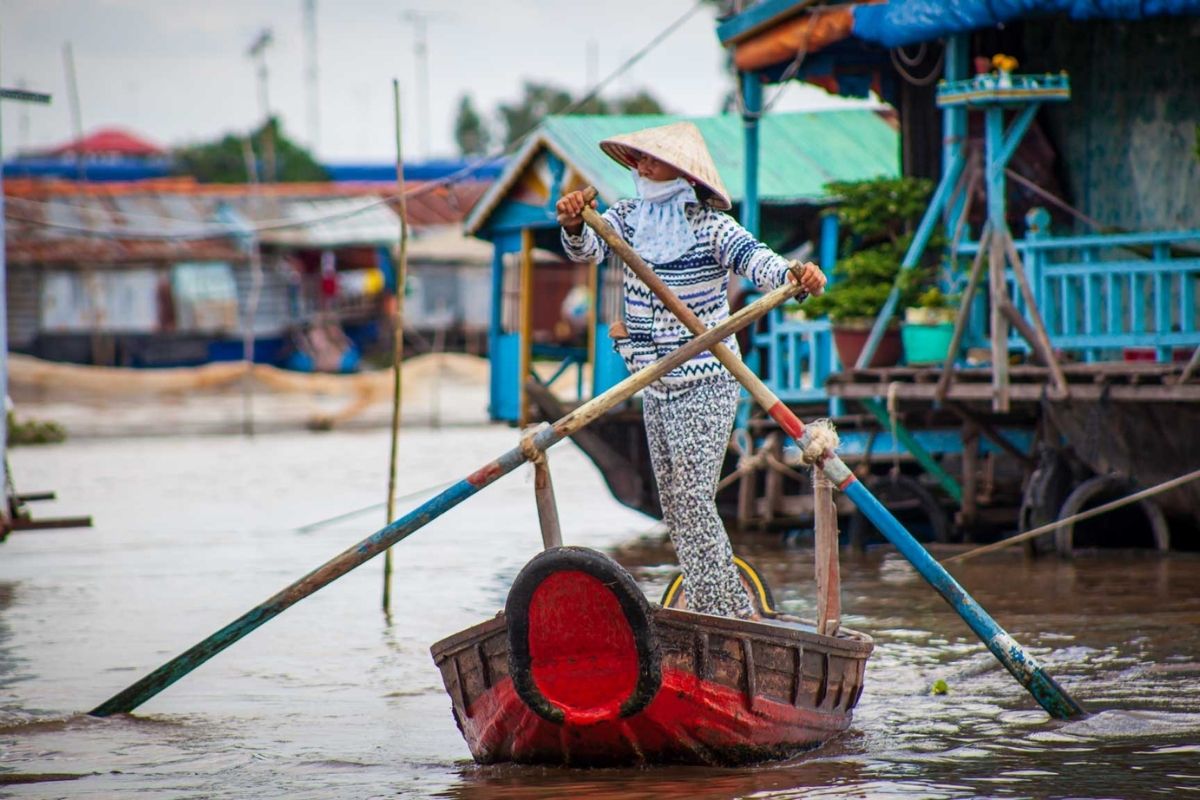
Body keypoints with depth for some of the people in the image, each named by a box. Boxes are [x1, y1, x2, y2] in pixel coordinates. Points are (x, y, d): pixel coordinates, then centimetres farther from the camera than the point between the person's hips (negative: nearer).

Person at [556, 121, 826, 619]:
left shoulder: (711, 226, -14)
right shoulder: (628, 217, 3)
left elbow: (753, 258, -29)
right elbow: (588, 249, -13)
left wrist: (793, 275, -51)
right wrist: (573, 226, -36)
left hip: (704, 385, -8)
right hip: (656, 387, 8)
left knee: (693, 503, -14)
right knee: (676, 508, 14)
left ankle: (721, 619, -8)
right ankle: (737, 613, 26)